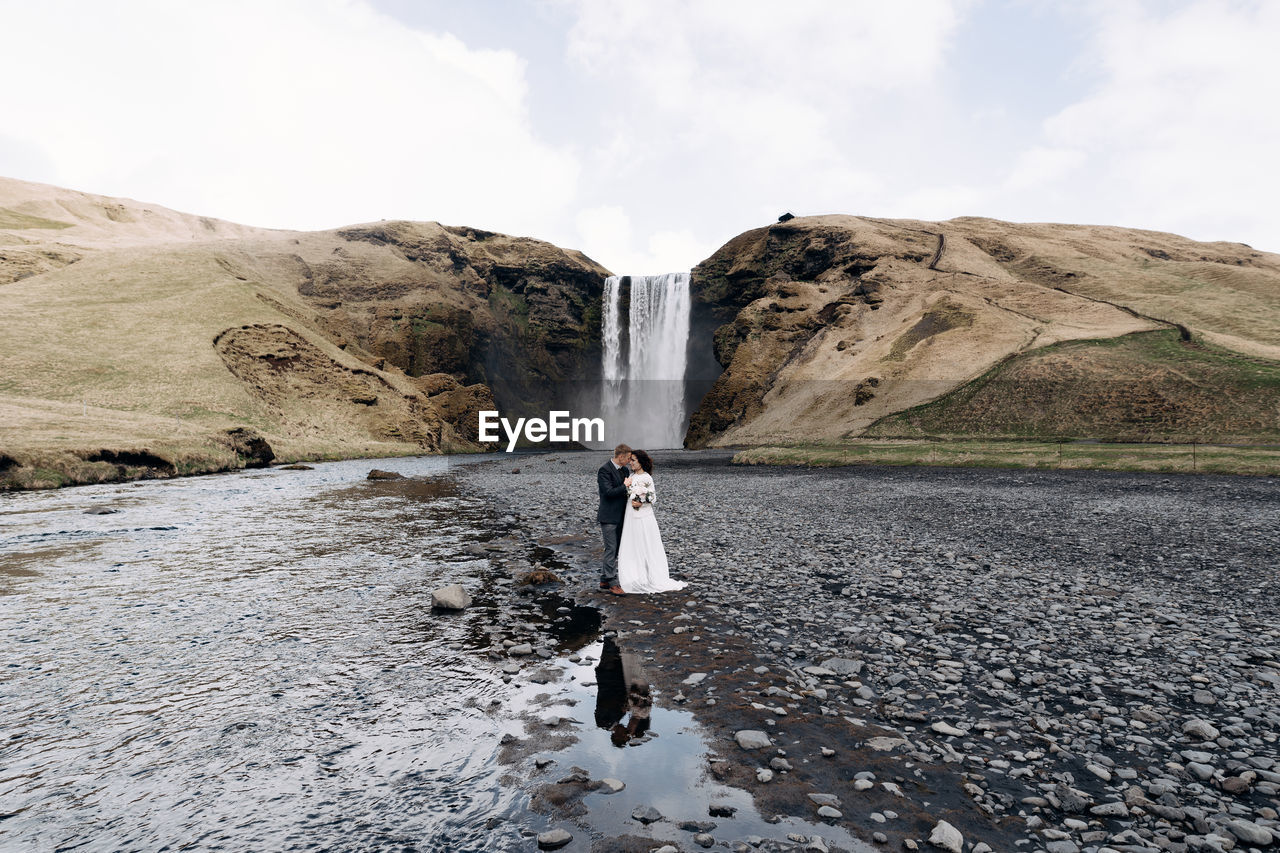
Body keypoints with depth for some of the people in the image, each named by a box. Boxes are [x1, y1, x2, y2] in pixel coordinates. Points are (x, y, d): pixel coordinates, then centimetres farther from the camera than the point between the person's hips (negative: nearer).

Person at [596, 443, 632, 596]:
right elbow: (609, 492, -22)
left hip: (620, 517, 8)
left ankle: (604, 580, 22)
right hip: (609, 517, -8)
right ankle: (612, 583, -1)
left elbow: (628, 488, 19)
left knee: (613, 549, 13)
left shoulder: (625, 470, 11)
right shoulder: (604, 470, -14)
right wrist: (625, 486, -14)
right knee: (611, 549, -6)